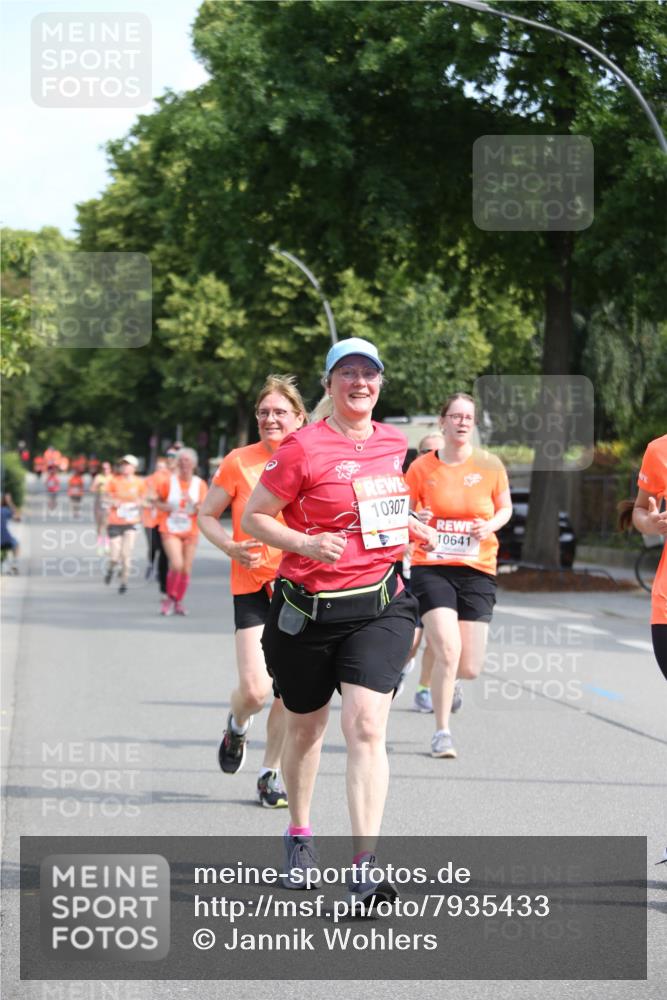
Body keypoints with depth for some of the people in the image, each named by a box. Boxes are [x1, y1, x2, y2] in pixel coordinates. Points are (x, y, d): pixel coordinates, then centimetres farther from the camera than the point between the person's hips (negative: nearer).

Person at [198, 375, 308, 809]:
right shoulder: (239, 462, -2)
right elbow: (206, 515, 6)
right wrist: (231, 546, -11)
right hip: (252, 583, -2)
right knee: (255, 689, -11)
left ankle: (272, 773, 18)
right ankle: (237, 726, 25)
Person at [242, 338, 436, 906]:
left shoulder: (394, 442, 8)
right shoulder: (303, 449, -9)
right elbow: (253, 517, -6)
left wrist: (411, 529, 18)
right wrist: (305, 544, -20)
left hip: (379, 606, 2)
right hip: (309, 608, -2)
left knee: (365, 725, -14)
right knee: (305, 726, 15)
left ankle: (366, 867, -20)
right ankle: (299, 833, 40)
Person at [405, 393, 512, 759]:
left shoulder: (490, 465, 1)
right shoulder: (421, 467, -2)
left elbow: (505, 508, 14)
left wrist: (491, 525, -7)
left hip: (477, 571, 2)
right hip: (431, 568, -2)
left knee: (469, 669, -1)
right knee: (448, 650, -20)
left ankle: (445, 679, 38)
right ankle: (442, 732, -4)